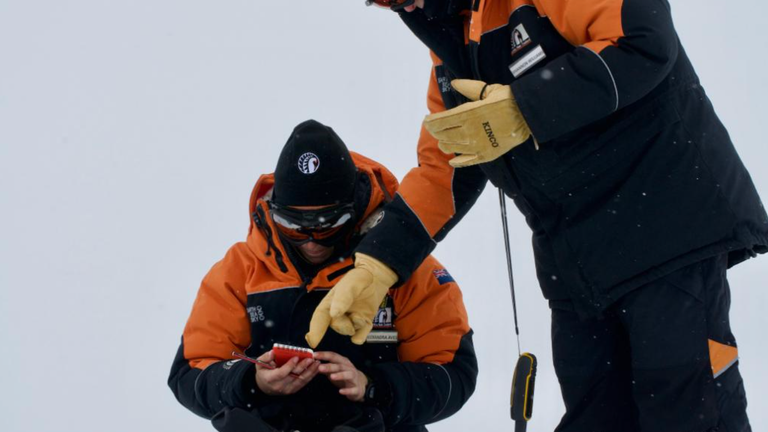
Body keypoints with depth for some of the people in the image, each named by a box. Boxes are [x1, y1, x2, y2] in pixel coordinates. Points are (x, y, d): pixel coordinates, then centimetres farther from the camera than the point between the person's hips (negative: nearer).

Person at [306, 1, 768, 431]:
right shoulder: (452, 39, 10)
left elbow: (645, 42, -27)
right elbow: (442, 168, 15)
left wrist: (523, 113, -27)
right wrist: (374, 266, 6)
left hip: (670, 232, -8)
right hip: (575, 265, 8)